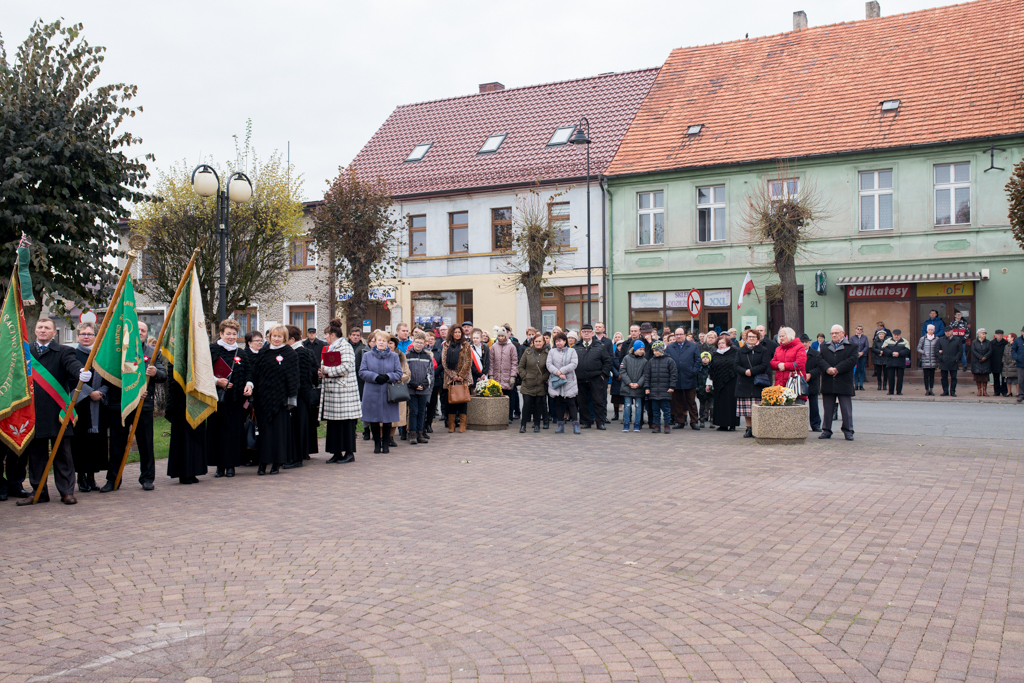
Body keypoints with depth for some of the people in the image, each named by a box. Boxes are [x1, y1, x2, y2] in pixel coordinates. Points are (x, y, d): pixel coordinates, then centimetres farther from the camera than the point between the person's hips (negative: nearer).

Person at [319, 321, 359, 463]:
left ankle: (349, 453, 2)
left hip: (344, 391, -9)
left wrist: (326, 370, -14)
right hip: (331, 391, 9)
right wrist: (322, 371, 5)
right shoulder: (330, 348, 20)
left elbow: (346, 367, -20)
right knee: (333, 423, 8)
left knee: (346, 422, -4)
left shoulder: (345, 346, -8)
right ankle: (337, 452, 13)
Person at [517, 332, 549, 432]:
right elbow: (521, 366, 7)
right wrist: (524, 377, -3)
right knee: (527, 404, -6)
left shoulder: (547, 354, 3)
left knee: (539, 404, 6)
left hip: (540, 385, 1)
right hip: (528, 384, -1)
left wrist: (544, 378, -4)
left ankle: (537, 424, 18)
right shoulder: (527, 352, 3)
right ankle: (523, 425, 2)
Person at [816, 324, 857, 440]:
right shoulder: (825, 347, 14)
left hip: (844, 383, -3)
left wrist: (837, 369, -18)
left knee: (846, 409, 1)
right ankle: (826, 431, 15)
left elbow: (852, 360, -11)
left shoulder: (851, 347, 3)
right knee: (828, 409, 8)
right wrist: (827, 369, -17)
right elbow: (820, 359, 1)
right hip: (828, 384, 3)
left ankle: (848, 431, 9)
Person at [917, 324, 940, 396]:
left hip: (933, 360, 1)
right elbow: (918, 348, 5)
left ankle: (931, 390, 13)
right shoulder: (923, 338, 3)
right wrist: (923, 352, -12)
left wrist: (937, 355, -3)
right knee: (926, 376, -1)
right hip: (925, 360, -1)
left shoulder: (937, 339, 6)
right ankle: (927, 390, 4)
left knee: (932, 375, 5)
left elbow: (938, 349, 11)